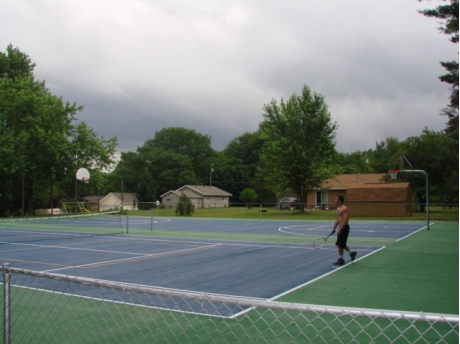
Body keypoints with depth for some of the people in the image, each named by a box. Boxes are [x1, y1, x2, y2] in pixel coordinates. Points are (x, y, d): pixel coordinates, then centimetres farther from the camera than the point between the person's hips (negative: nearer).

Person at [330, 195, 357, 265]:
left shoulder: (344, 209, -16)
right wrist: (334, 228, 17)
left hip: (344, 228, -9)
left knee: (340, 244, -5)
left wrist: (340, 229, -26)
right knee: (341, 244, 14)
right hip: (341, 228, 9)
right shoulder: (338, 209, 13)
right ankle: (351, 252, 30)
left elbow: (345, 220, -22)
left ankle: (341, 259, 6)